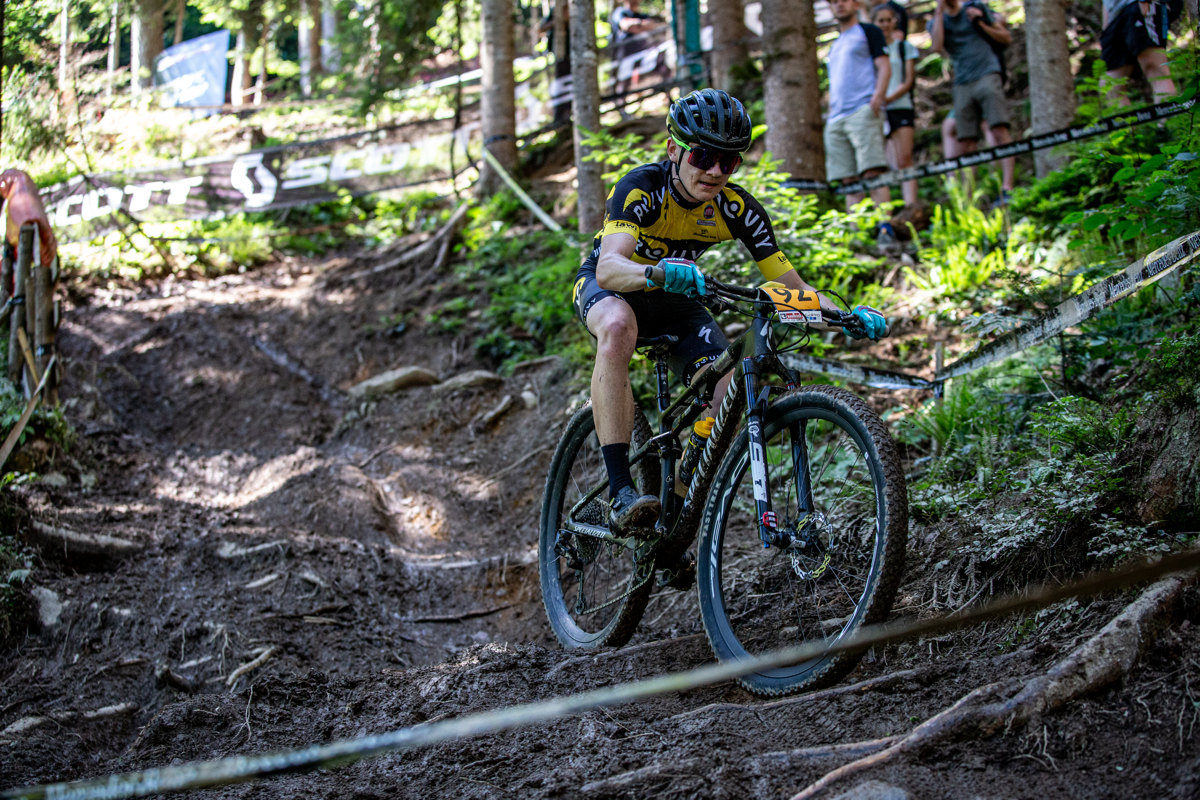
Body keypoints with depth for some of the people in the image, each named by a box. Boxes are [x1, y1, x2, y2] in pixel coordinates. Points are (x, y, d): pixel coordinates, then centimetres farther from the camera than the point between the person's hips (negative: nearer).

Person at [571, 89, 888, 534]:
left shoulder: (737, 209, -18)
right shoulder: (641, 188, -30)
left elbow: (792, 286, -17)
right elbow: (608, 267, -45)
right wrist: (660, 273, -67)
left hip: (675, 302, 4)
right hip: (607, 288, -4)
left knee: (725, 394, -21)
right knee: (618, 325, -41)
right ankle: (620, 493, -44)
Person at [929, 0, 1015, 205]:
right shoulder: (936, 22, 15)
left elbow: (1006, 39, 13)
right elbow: (938, 46, -7)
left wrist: (981, 23, 0)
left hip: (986, 75, -3)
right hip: (962, 84, 3)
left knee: (1000, 130, -17)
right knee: (967, 144, -2)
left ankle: (1007, 187, -25)